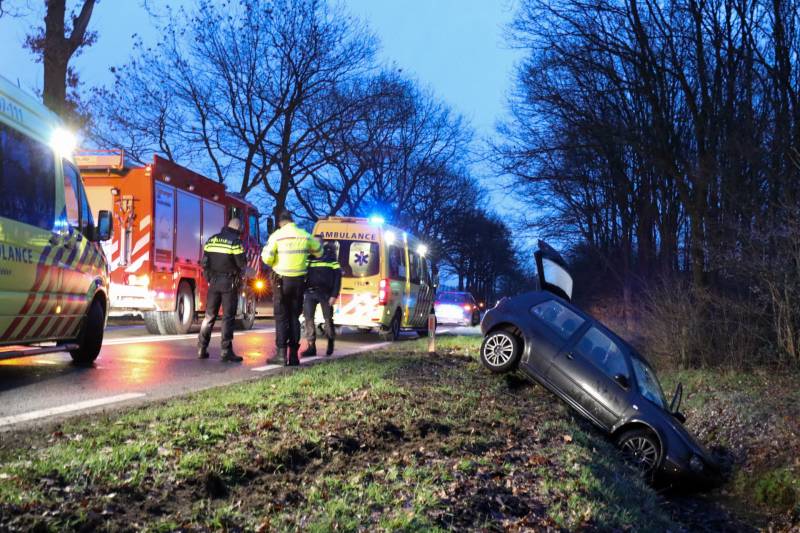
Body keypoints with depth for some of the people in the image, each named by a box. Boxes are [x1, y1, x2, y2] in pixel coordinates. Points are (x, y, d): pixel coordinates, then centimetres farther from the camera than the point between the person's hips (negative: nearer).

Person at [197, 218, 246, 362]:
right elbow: (242, 264, -10)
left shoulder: (211, 240, 9)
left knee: (209, 315, 12)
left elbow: (204, 262, 9)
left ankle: (201, 349, 13)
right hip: (229, 283, -5)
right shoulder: (235, 242, -9)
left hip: (213, 282, 5)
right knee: (228, 317, -2)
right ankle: (226, 351, -4)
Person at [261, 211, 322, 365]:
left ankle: (281, 353, -4)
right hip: (299, 280, 3)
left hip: (282, 280, -3)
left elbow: (267, 258, -14)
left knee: (281, 317, 3)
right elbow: (319, 252, 17)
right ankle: (294, 355, 9)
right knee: (294, 317, 10)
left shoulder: (277, 235, -8)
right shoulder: (305, 235, 4)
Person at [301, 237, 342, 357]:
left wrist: (334, 295, -8)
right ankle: (311, 347, 1)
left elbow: (337, 276, -1)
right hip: (310, 292, 2)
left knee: (328, 318, 4)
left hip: (325, 293, -2)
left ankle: (330, 343, 25)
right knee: (308, 318, -4)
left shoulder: (330, 256, 3)